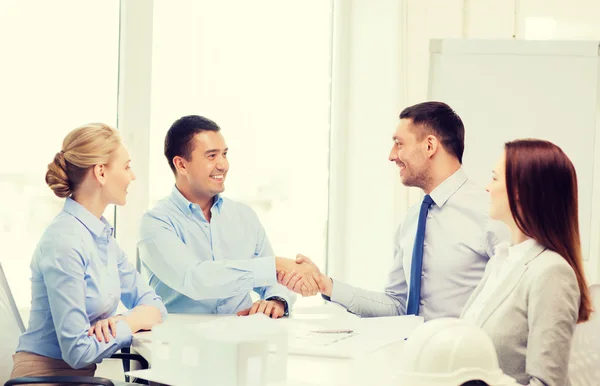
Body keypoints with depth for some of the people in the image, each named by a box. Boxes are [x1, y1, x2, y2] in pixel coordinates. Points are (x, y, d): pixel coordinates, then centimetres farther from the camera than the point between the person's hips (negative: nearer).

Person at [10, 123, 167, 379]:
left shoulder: (102, 234, 9)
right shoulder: (64, 242, -18)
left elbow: (153, 305, 10)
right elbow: (79, 351, -20)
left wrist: (122, 322, -10)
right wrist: (133, 323, -6)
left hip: (82, 375, 8)